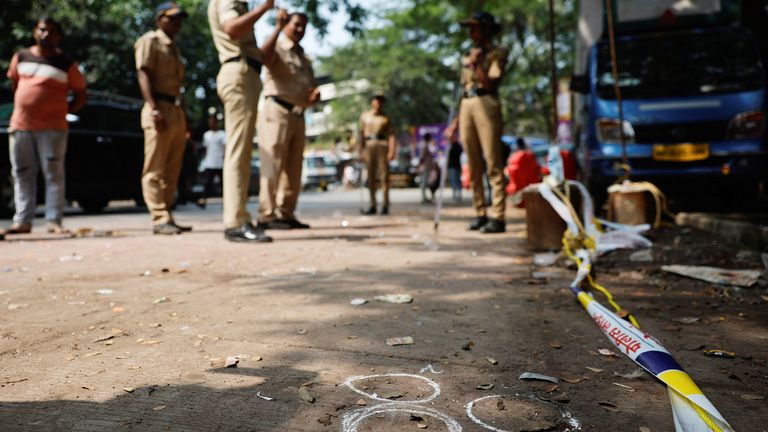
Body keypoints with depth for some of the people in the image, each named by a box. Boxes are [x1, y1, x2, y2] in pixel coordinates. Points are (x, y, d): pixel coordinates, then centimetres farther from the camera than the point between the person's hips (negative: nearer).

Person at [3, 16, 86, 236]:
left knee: (54, 175, -3)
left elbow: (81, 95, 4)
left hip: (52, 128, -4)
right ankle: (23, 221, 13)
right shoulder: (21, 57, 11)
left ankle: (54, 221, 0)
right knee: (22, 175, 7)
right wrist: (20, 109, 17)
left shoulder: (66, 64, 0)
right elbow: (14, 83, 24)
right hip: (20, 126, 4)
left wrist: (63, 111, -2)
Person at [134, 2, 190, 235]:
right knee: (155, 169, -8)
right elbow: (143, 74, -11)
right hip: (160, 109, -9)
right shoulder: (150, 40, 1)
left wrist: (183, 117, 18)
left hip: (177, 111, 9)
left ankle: (166, 217, 12)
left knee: (172, 170, 8)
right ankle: (160, 219, -10)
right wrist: (154, 109, -23)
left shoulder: (173, 47, 25)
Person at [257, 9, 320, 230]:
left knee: (293, 168, 6)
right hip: (277, 112, -8)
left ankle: (286, 214, 10)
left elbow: (312, 89, 25)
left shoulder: (305, 59, 25)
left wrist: (315, 94, 2)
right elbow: (263, 56, -22)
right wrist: (277, 27, -22)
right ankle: (267, 215, -11)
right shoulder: (276, 49, 3)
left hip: (298, 116, 8)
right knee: (273, 165, -11)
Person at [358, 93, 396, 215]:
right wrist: (360, 149, 4)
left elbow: (391, 135, 1)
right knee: (371, 177, 3)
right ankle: (372, 206, 8)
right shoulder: (365, 116, 14)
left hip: (382, 145, -2)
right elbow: (361, 134, 12)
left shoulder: (385, 118, 8)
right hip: (369, 146, 2)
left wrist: (391, 151, -11)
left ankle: (385, 205, -3)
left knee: (384, 176, -5)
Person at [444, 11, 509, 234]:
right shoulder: (467, 57, 23)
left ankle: (498, 217, -10)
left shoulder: (497, 53, 5)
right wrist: (456, 120, 17)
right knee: (473, 166, 5)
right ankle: (480, 214, 10)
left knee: (493, 164, -10)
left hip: (486, 105, -6)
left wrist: (476, 64, -6)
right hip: (467, 107, 7)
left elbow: (491, 84, -8)